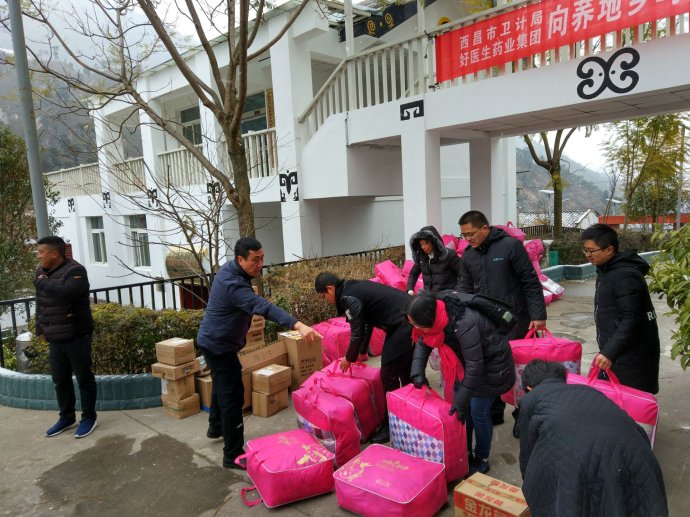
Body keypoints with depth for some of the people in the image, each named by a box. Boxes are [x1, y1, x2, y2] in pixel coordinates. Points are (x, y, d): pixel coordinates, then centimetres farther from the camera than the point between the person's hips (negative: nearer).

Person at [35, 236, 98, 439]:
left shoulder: (75, 271, -16)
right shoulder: (42, 271, 9)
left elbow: (65, 293, -35)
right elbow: (40, 302, 20)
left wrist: (41, 283, -18)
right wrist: (41, 327, 15)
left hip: (76, 336, -8)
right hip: (55, 339, 8)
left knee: (84, 378, 4)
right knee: (60, 380, 16)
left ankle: (89, 418, 17)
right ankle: (67, 417, 31)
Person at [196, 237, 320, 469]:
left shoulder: (230, 268, -1)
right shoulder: (233, 284, -33)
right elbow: (264, 307, -48)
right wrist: (298, 325, -58)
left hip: (214, 341, 11)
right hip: (219, 345, -11)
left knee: (222, 385, 27)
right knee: (233, 395, -7)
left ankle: (216, 427, 49)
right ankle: (233, 455, 1)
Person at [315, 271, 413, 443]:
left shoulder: (348, 298, -14)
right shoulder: (355, 287, 16)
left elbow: (357, 334, -8)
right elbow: (367, 323, 26)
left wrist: (349, 359, 10)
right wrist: (362, 352, 34)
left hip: (403, 324, -10)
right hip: (411, 319, 10)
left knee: (389, 375, 0)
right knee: (404, 372, 20)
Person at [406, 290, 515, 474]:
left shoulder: (464, 324, -40)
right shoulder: (436, 315, -18)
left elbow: (474, 366, -31)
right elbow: (422, 342, -2)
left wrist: (461, 401, -23)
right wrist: (417, 372, -14)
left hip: (491, 363, -7)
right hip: (467, 359, 7)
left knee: (478, 413, 1)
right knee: (461, 410, 10)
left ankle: (481, 460, 22)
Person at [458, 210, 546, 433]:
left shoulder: (510, 246, -13)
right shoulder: (468, 256, 4)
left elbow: (531, 283, -11)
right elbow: (465, 290, 10)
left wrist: (538, 315, -15)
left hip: (515, 320, -5)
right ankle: (494, 412, 28)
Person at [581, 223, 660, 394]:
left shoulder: (625, 276, -21)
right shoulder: (606, 270, 11)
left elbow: (630, 320, -26)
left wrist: (609, 352, -32)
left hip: (631, 356, -10)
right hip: (612, 348, 10)